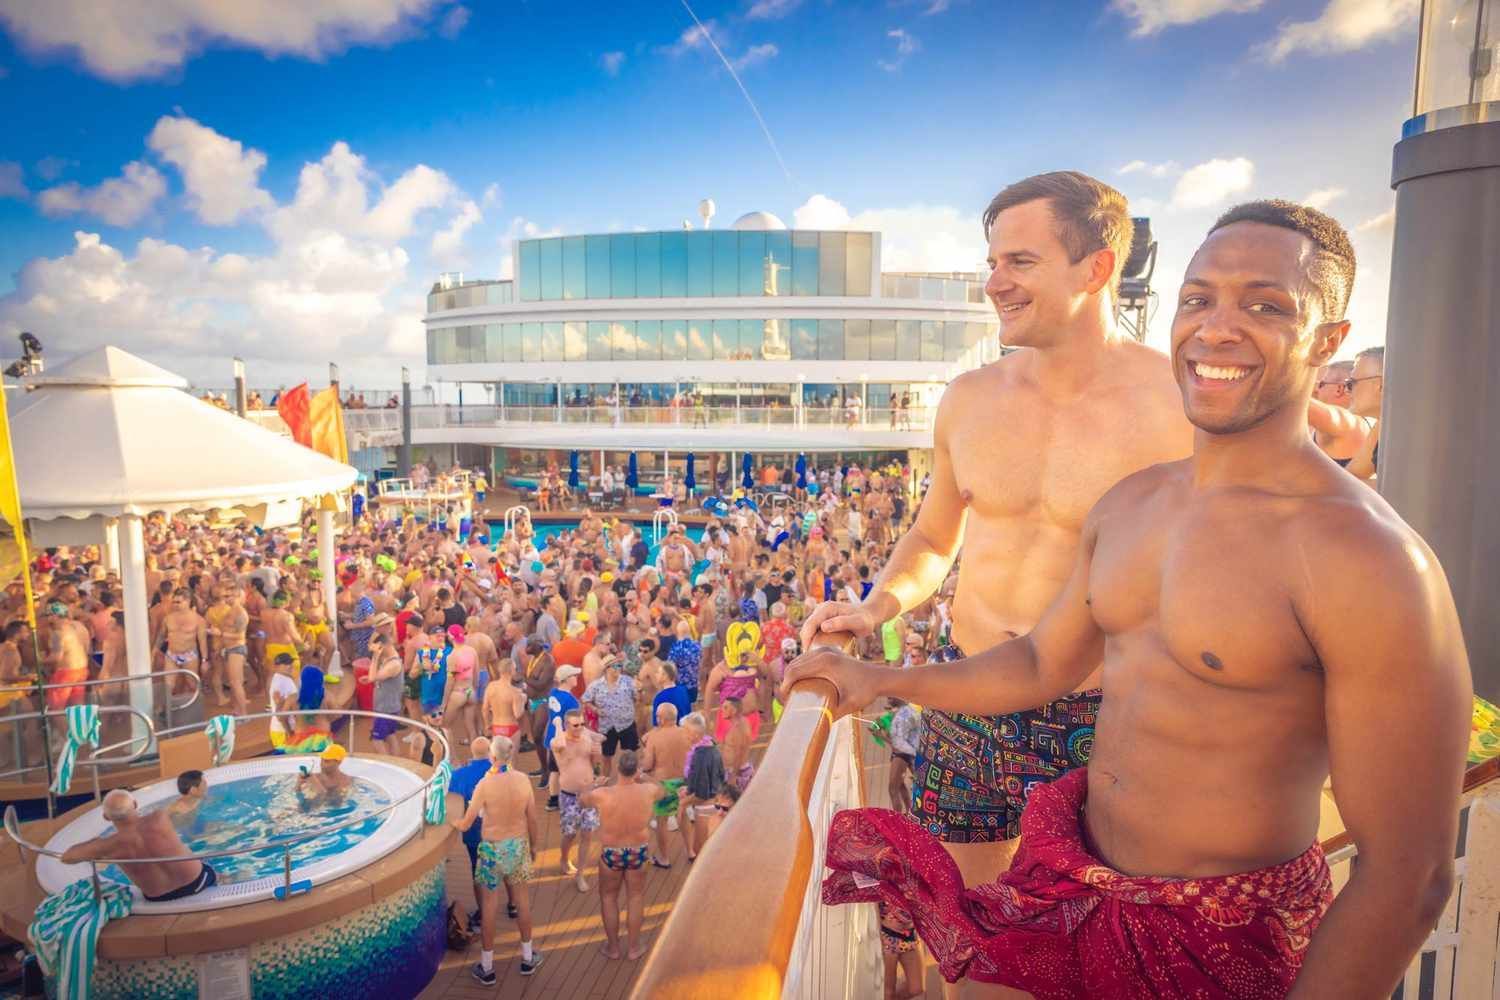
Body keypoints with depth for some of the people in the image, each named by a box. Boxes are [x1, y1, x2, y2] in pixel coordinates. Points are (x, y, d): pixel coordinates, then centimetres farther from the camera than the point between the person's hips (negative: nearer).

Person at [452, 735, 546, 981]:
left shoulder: (485, 784, -20)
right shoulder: (523, 780, -10)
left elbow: (466, 824, -13)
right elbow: (532, 819, -1)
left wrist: (452, 822, 9)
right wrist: (534, 845, 14)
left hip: (492, 849, -3)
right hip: (519, 846, 3)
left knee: (488, 908, 11)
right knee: (522, 902, 18)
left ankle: (487, 968, 23)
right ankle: (528, 959, 33)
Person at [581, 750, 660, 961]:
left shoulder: (602, 795, -27)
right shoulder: (648, 791, -22)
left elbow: (582, 800, -3)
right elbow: (659, 787, 4)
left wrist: (598, 785, 11)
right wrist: (641, 778, 12)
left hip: (611, 854, -1)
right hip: (638, 852, 1)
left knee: (609, 898, 23)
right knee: (635, 898, 22)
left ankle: (613, 947, 35)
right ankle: (633, 947, 34)